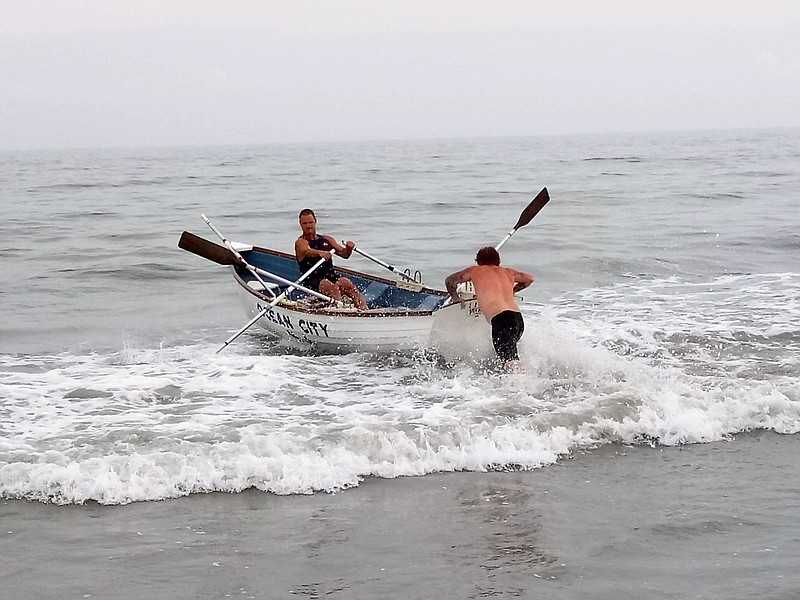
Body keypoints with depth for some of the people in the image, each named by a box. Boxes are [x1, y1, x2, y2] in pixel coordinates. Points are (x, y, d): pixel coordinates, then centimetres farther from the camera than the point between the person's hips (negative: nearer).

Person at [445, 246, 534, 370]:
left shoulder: (475, 271, 18)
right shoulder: (508, 272, 27)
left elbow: (449, 281, 31)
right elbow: (529, 278, 45)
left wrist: (455, 297, 47)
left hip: (501, 319, -5)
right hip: (518, 318, 5)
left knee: (510, 360, -17)